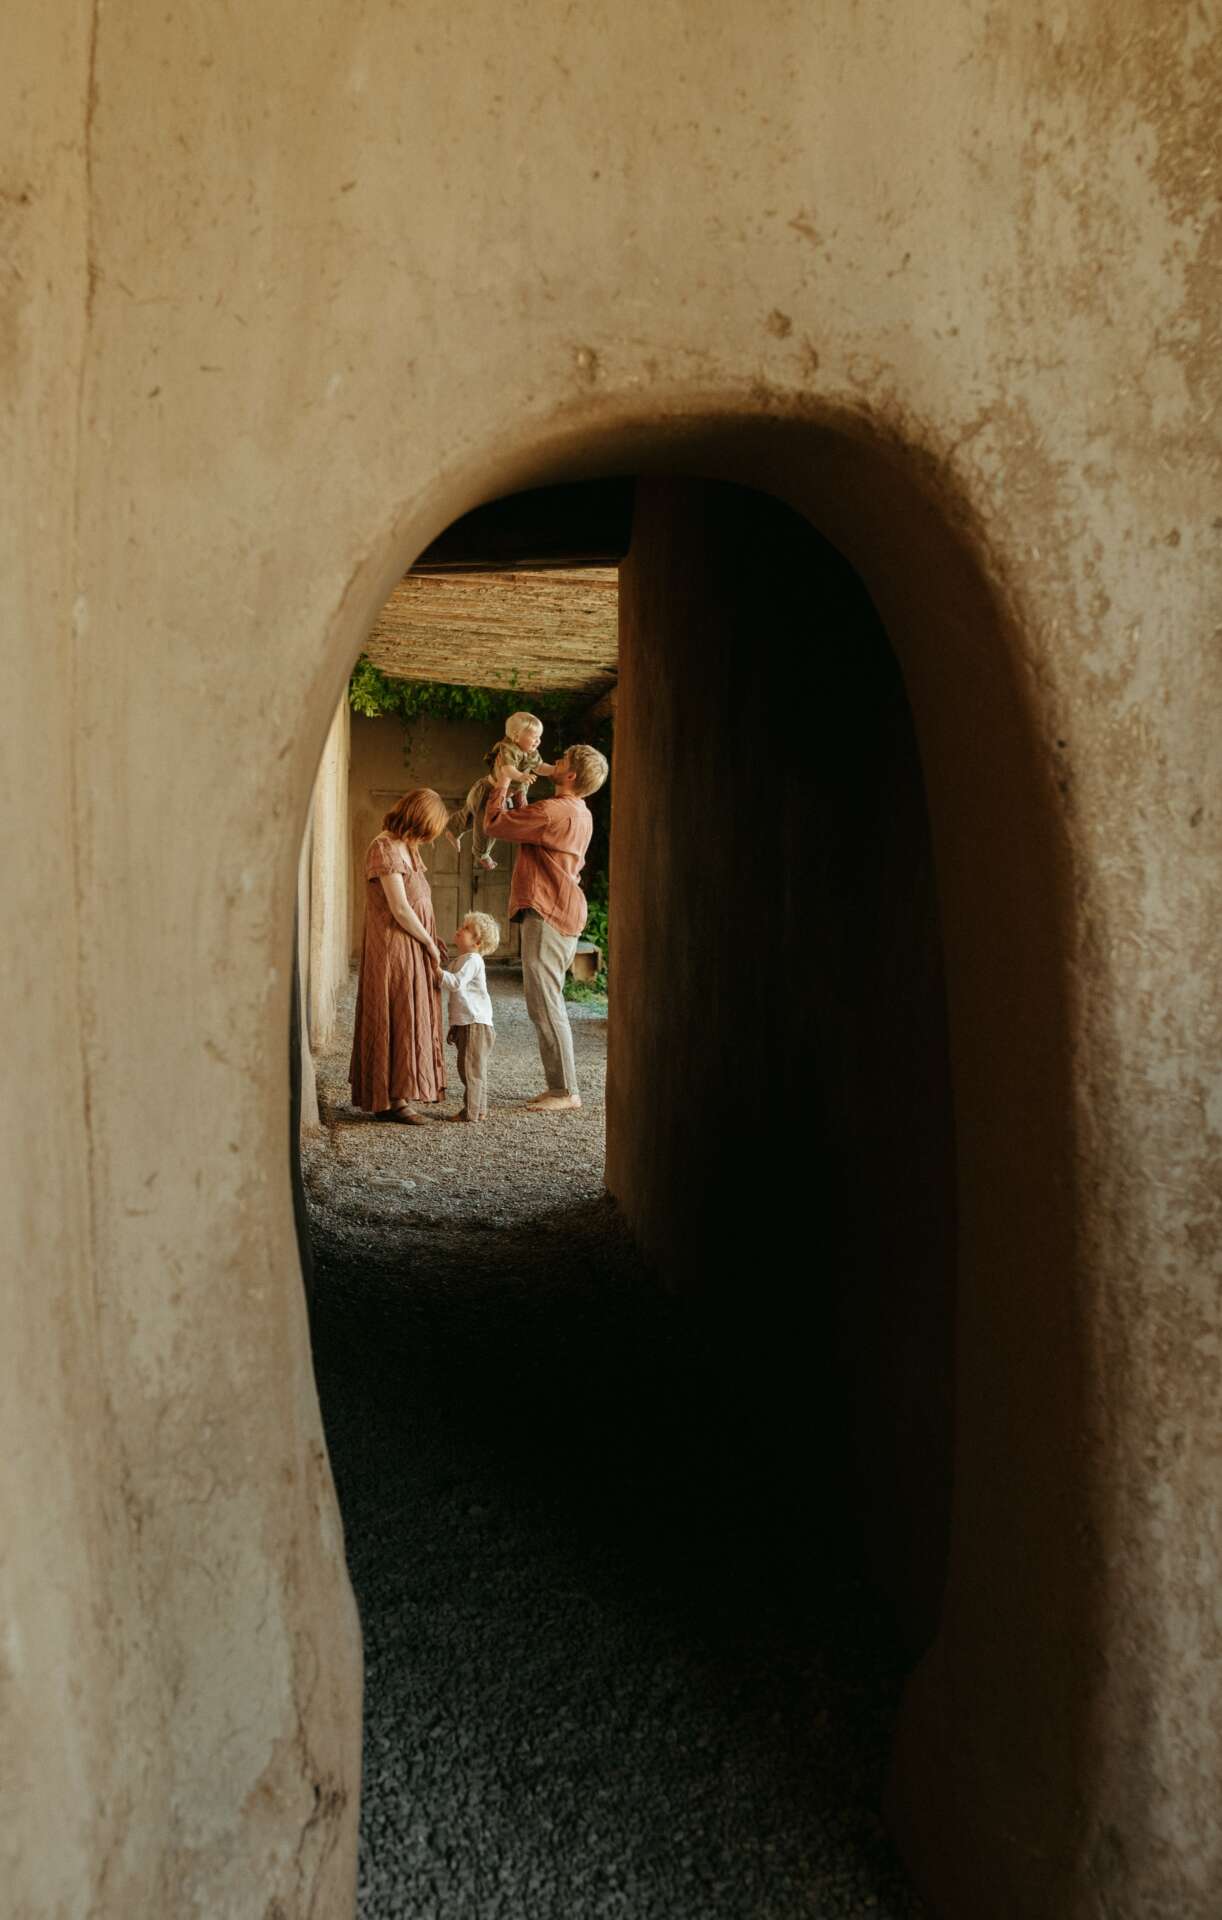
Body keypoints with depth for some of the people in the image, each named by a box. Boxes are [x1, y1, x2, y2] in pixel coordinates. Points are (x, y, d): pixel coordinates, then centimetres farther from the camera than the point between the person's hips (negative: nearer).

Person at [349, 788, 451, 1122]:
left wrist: (430, 938, 4)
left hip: (412, 949, 10)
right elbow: (400, 910, -20)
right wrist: (430, 944, -10)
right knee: (398, 1020, -6)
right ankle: (392, 1101, -1)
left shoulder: (405, 848, 14)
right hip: (394, 950, -10)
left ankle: (394, 1096, 19)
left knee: (409, 1020, 12)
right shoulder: (385, 849, -17)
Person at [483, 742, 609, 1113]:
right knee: (548, 1003, 15)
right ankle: (559, 1086, 19)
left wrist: (502, 783, 3)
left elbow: (495, 823, -10)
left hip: (546, 915, -10)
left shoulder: (552, 811, -16)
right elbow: (528, 827, 28)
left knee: (544, 1004, -8)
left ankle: (565, 1091, -6)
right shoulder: (581, 815, 15)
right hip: (565, 915, 10)